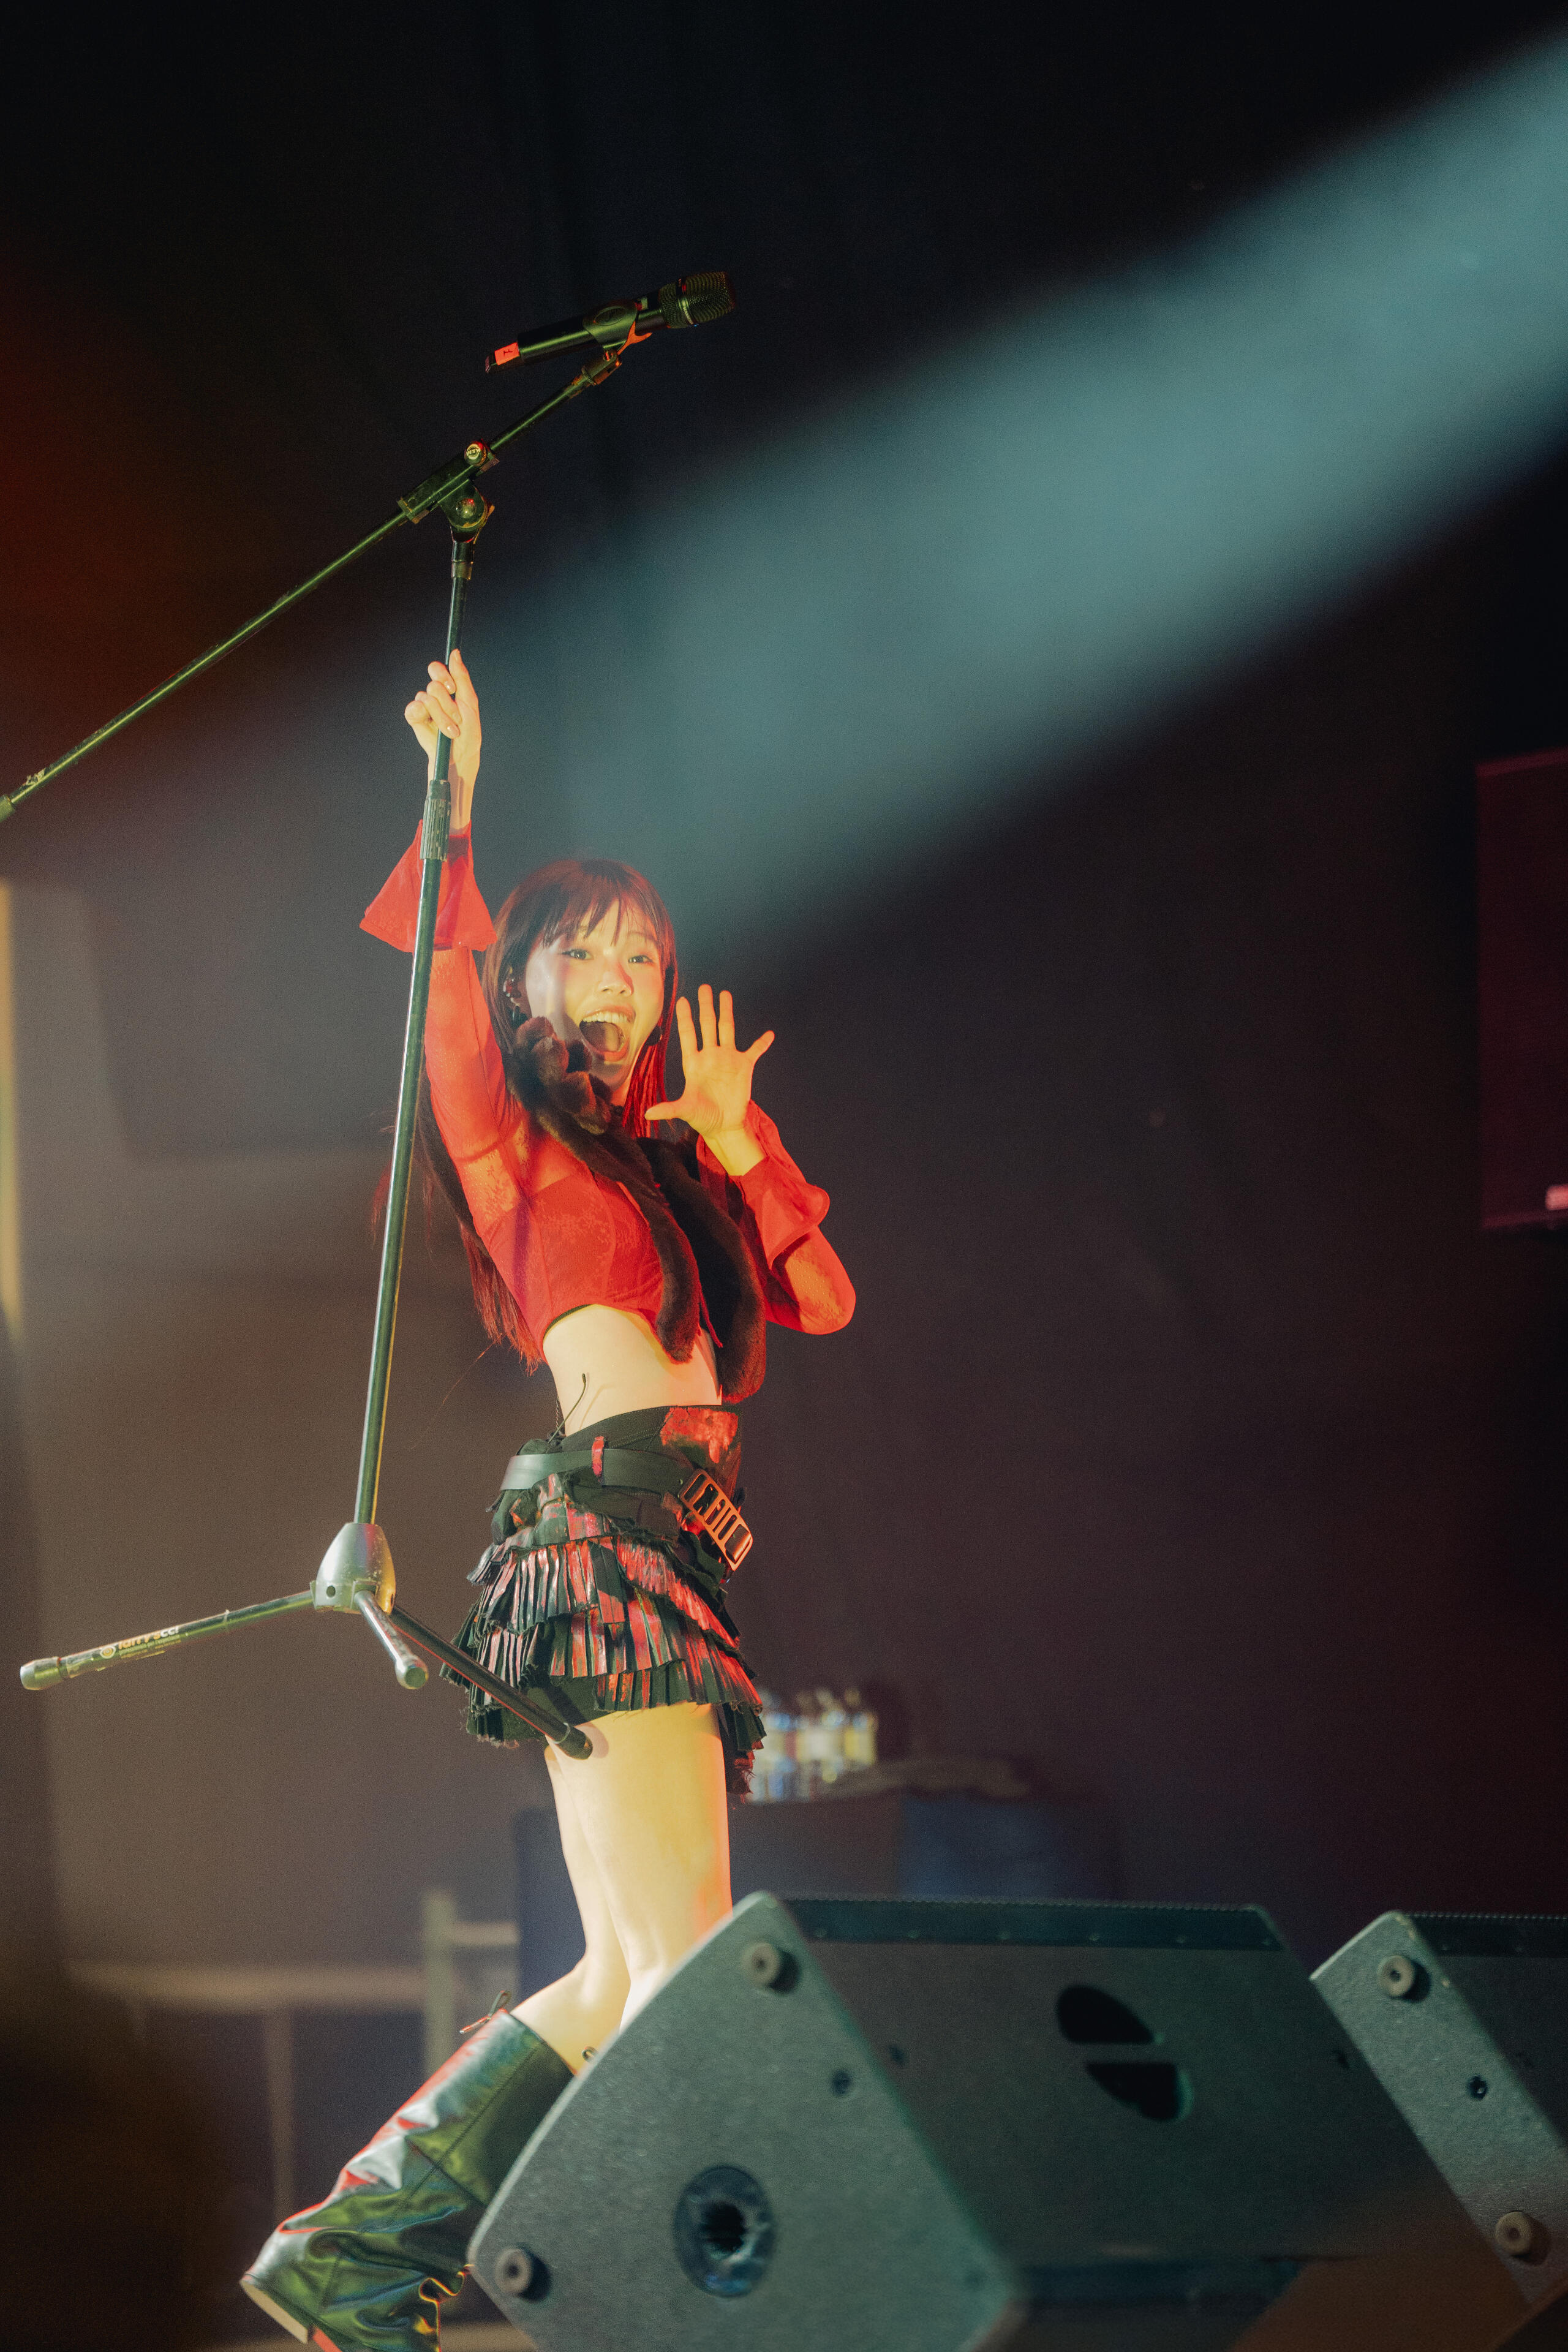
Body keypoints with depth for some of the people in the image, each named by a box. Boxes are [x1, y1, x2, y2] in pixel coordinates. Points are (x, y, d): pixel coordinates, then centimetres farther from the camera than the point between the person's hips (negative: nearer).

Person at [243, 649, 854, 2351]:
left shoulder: (657, 1162, 26)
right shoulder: (505, 1130, 7)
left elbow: (821, 1300, 20)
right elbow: (443, 982, -11)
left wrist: (733, 1137, 13)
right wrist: (453, 807, -13)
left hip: (668, 1552, 8)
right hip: (607, 1529, -8)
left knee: (621, 1988, 6)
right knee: (688, 1970, -16)